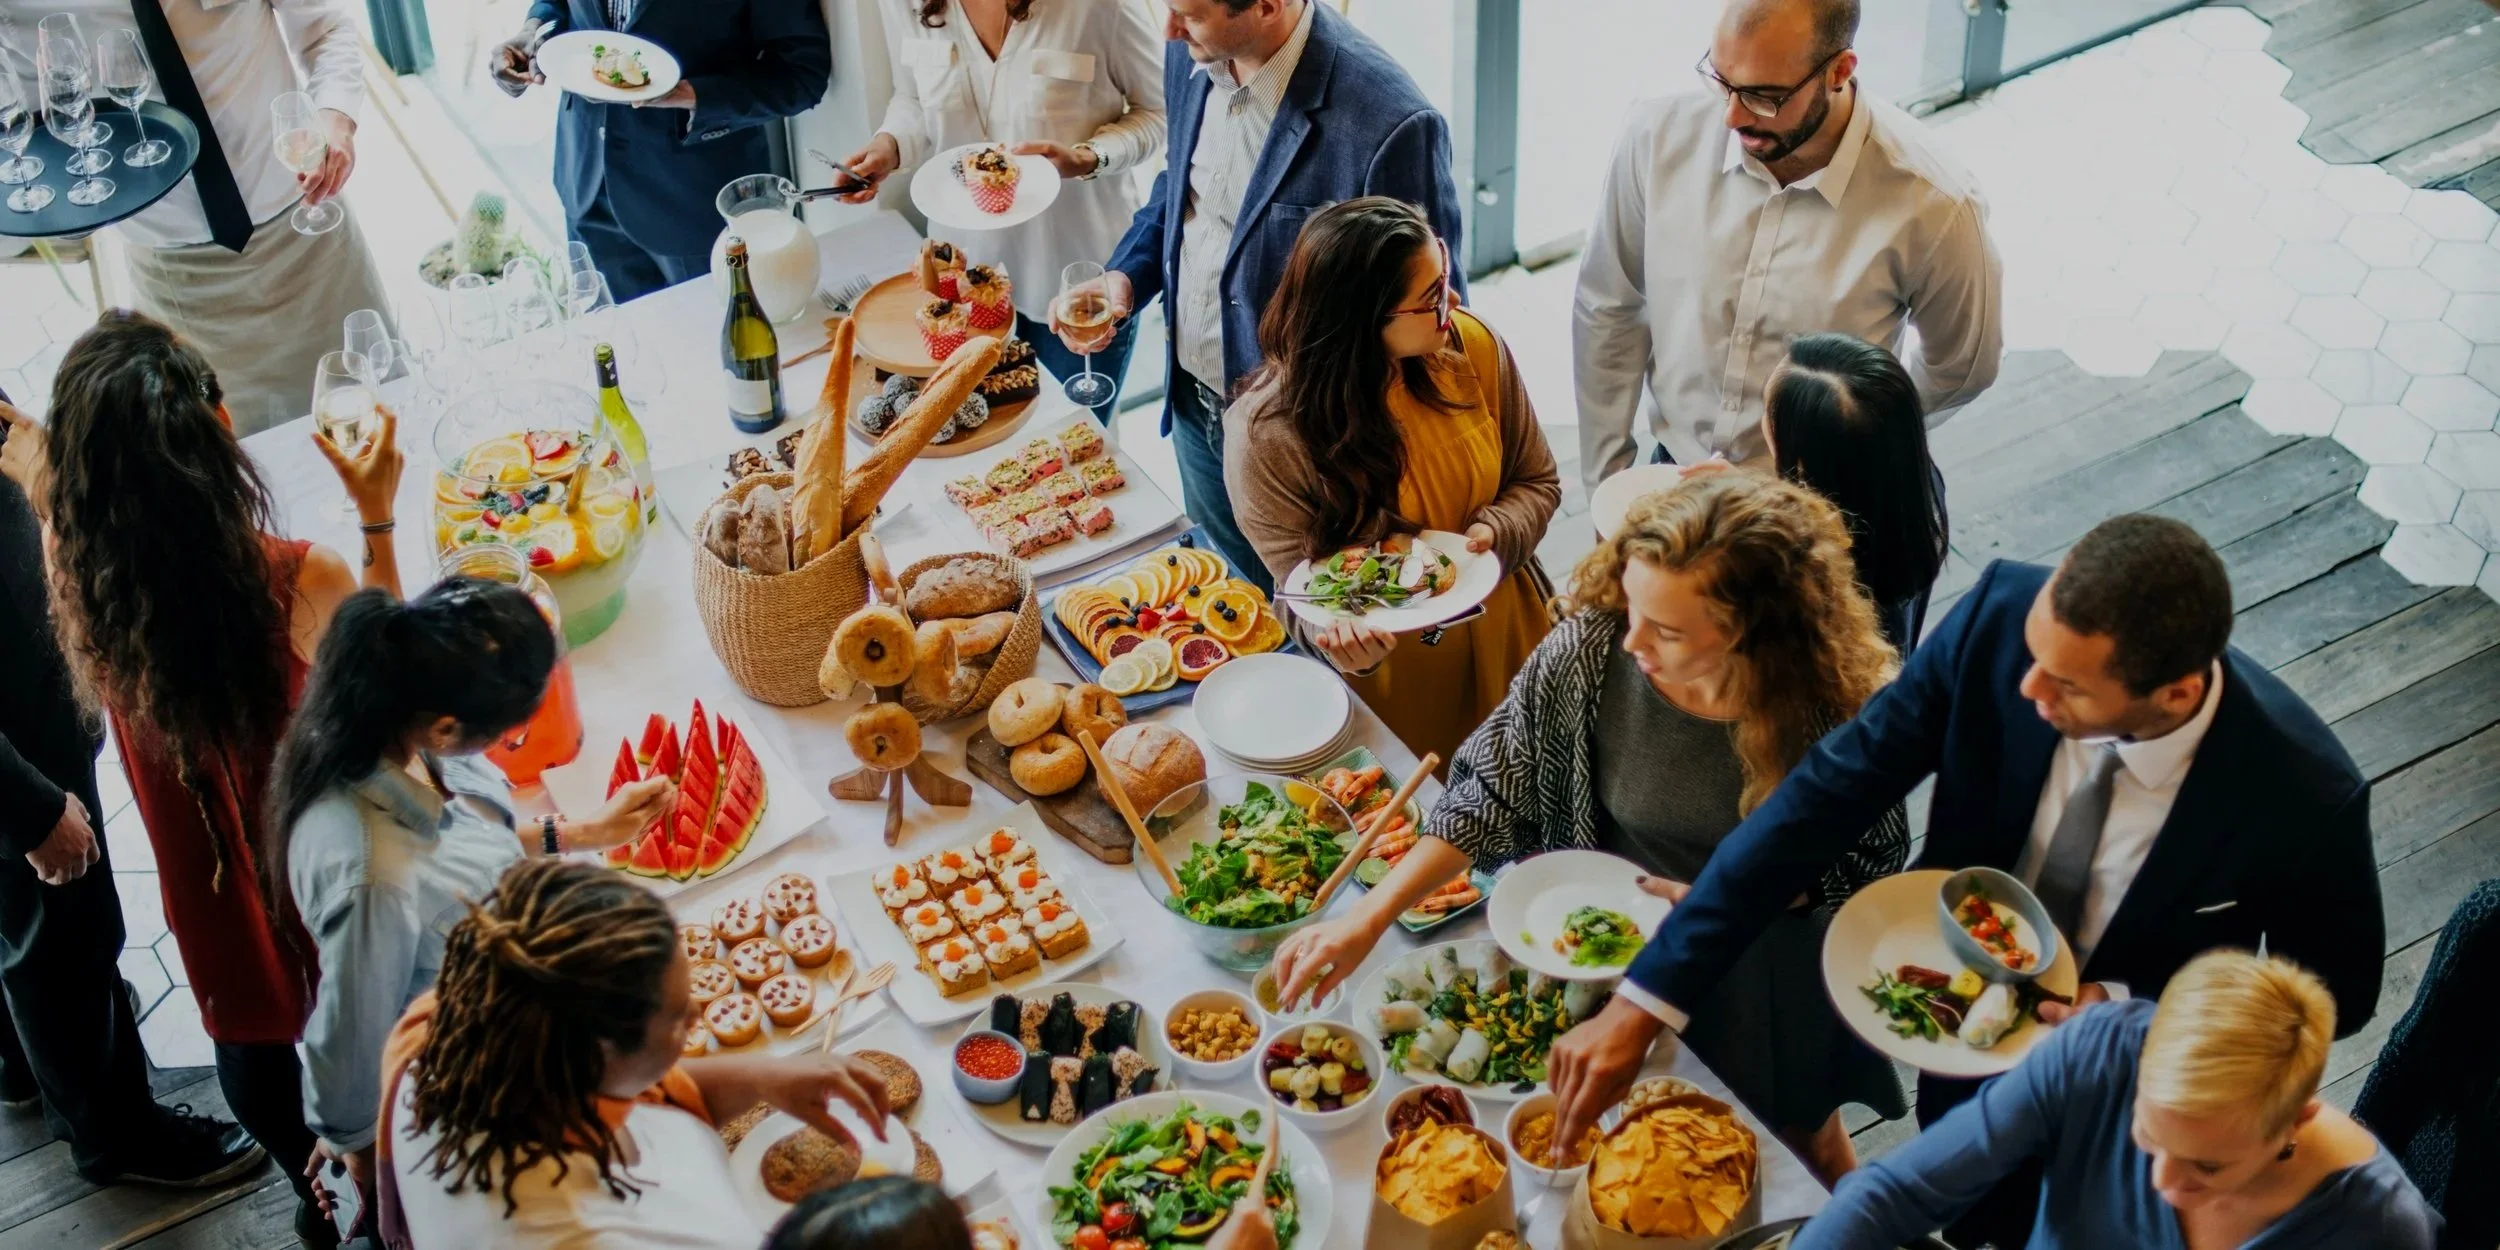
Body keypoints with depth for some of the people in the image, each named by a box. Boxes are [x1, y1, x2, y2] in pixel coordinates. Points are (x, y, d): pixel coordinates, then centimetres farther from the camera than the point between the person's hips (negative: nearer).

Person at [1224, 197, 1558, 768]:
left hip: (1507, 638, 4)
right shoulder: (1265, 436, -24)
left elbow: (1537, 481, 1)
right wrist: (1344, 640, -39)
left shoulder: (1473, 345, -13)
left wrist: (1494, 536, -21)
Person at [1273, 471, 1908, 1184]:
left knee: (1803, 1138, 27)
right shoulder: (1593, 645, -28)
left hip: (1766, 982, -1)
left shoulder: (1834, 709, -31)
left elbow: (1872, 865, -14)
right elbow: (1489, 790, -17)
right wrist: (1366, 922, -25)